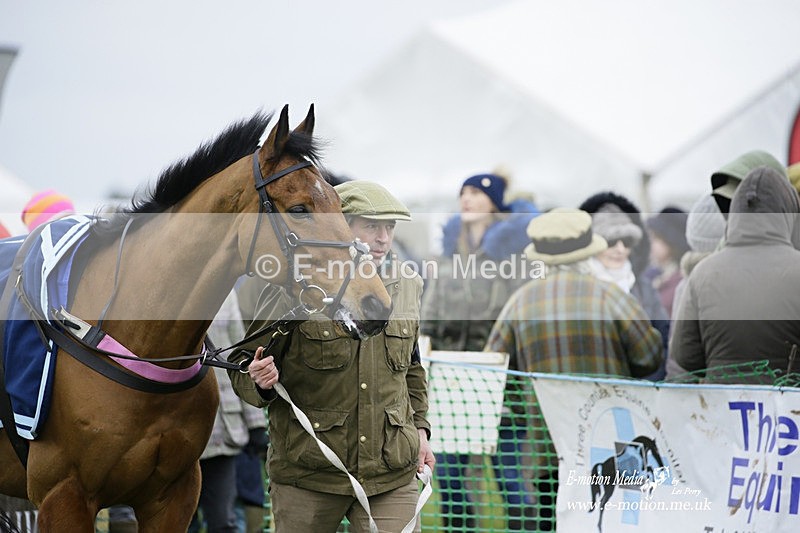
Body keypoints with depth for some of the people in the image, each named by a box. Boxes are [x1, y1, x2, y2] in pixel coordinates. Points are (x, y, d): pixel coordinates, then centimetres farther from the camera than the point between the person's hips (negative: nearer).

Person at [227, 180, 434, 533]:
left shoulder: (406, 287, 7)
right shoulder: (292, 290, -9)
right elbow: (241, 364, -3)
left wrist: (419, 428, 15)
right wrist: (259, 381, -24)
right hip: (306, 474, -3)